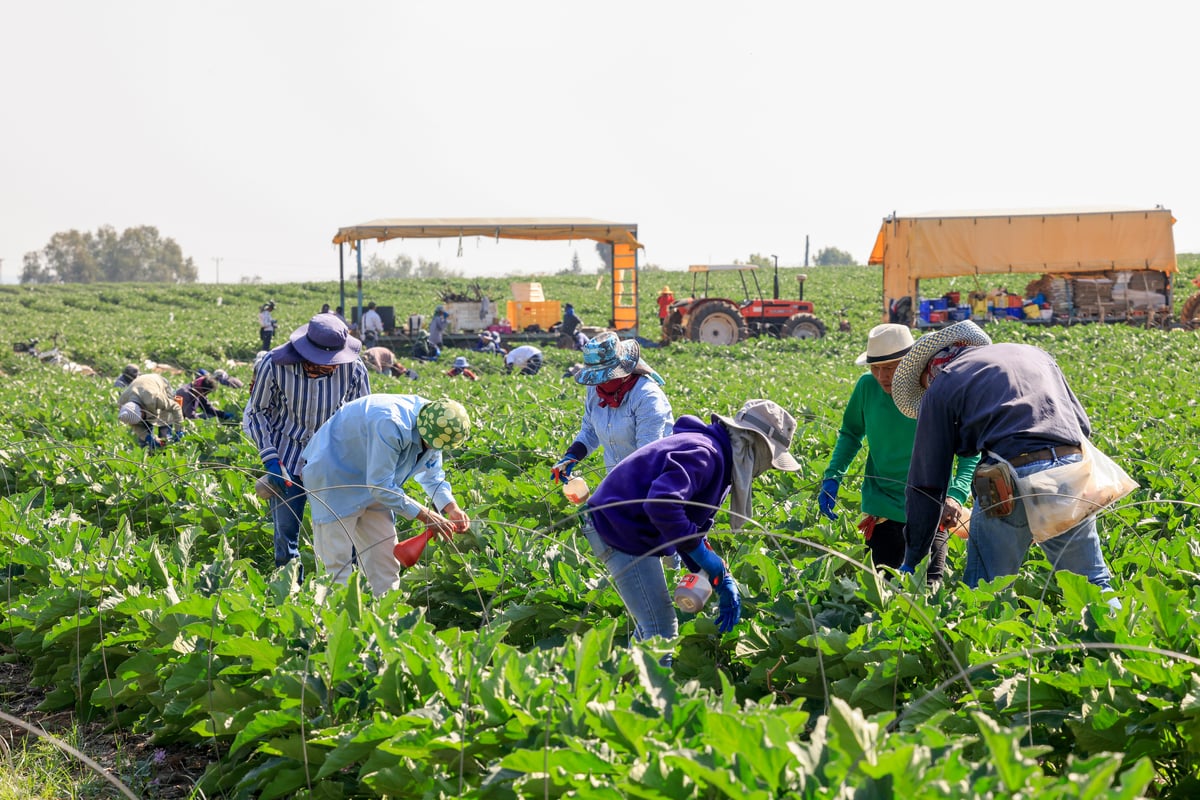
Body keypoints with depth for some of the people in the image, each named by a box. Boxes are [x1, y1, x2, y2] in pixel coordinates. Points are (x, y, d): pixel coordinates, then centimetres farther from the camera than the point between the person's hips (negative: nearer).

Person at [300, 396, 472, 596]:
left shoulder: (433, 429, -10)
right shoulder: (391, 426, -37)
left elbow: (432, 474, 8)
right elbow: (380, 485, -32)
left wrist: (452, 508, -8)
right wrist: (423, 515, -26)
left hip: (372, 485, 9)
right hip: (333, 477, -8)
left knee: (385, 557, 6)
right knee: (337, 561, -10)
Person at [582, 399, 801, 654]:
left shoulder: (720, 461, 11)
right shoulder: (705, 454, -23)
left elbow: (696, 525, 13)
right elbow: (661, 503, -38)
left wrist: (722, 579, 5)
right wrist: (699, 551, -27)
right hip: (620, 528, -11)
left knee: (650, 624, 21)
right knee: (662, 629, -9)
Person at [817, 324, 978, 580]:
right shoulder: (868, 387, -7)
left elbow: (971, 453, -12)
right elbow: (851, 433, 12)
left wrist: (956, 496, -29)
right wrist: (832, 478, -2)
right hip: (882, 510, 2)